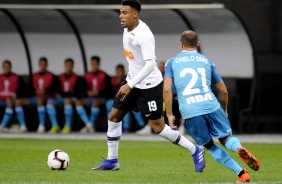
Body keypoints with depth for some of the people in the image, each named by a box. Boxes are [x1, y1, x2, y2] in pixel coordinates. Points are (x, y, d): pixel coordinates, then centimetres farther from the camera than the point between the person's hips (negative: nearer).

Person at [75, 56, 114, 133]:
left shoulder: (104, 76, -1)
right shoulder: (87, 76, 12)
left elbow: (108, 90, -5)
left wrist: (97, 93, -16)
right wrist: (87, 92, -9)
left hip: (101, 98, -4)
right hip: (89, 98, 4)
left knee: (95, 103, -39)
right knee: (78, 102, -25)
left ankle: (91, 124, -29)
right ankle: (88, 124, -31)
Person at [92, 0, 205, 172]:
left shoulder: (143, 34, -25)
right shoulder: (127, 29, 3)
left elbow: (150, 64, -29)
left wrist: (130, 85, -30)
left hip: (149, 85, -9)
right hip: (133, 80, 9)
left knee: (158, 127, -4)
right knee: (114, 116, 6)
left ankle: (195, 151, 11)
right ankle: (112, 161, 17)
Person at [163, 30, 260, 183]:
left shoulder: (172, 62, 13)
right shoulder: (206, 61, 18)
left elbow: (167, 89, -1)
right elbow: (223, 91, 20)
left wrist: (169, 114, 4)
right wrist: (224, 111, 36)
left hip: (189, 113, -1)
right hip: (211, 106, 1)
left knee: (209, 146, 14)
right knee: (226, 138, 12)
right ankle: (239, 148, -25)